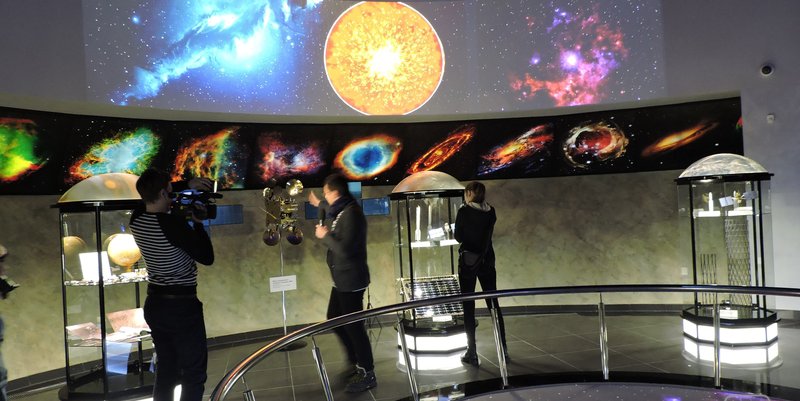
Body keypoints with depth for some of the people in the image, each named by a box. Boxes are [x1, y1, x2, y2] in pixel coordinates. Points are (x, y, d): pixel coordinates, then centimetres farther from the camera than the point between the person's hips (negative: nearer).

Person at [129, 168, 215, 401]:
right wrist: (197, 223, -6)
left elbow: (152, 195, 23)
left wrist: (186, 185, 14)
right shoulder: (173, 224, -22)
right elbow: (207, 257, -15)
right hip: (182, 305, -8)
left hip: (154, 303, 8)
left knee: (165, 370, 17)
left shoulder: (137, 220, 0)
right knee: (194, 374, 3)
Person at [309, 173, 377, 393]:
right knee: (335, 319, 20)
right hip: (342, 278, 10)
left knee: (353, 325, -3)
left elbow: (344, 249, -29)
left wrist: (325, 236, -15)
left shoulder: (351, 213, -22)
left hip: (351, 280, -10)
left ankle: (367, 374, 10)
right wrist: (319, 204, 41)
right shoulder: (340, 210, 8)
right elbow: (329, 226, 33)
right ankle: (357, 362, 34)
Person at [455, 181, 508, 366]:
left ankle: (472, 353, 5)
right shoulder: (491, 212, 4)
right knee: (493, 304, 13)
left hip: (468, 261, -4)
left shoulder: (464, 211, -11)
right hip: (487, 261, 5)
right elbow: (486, 234, 12)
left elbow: (458, 237, -5)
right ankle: (503, 349, 17)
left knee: (468, 307, 3)